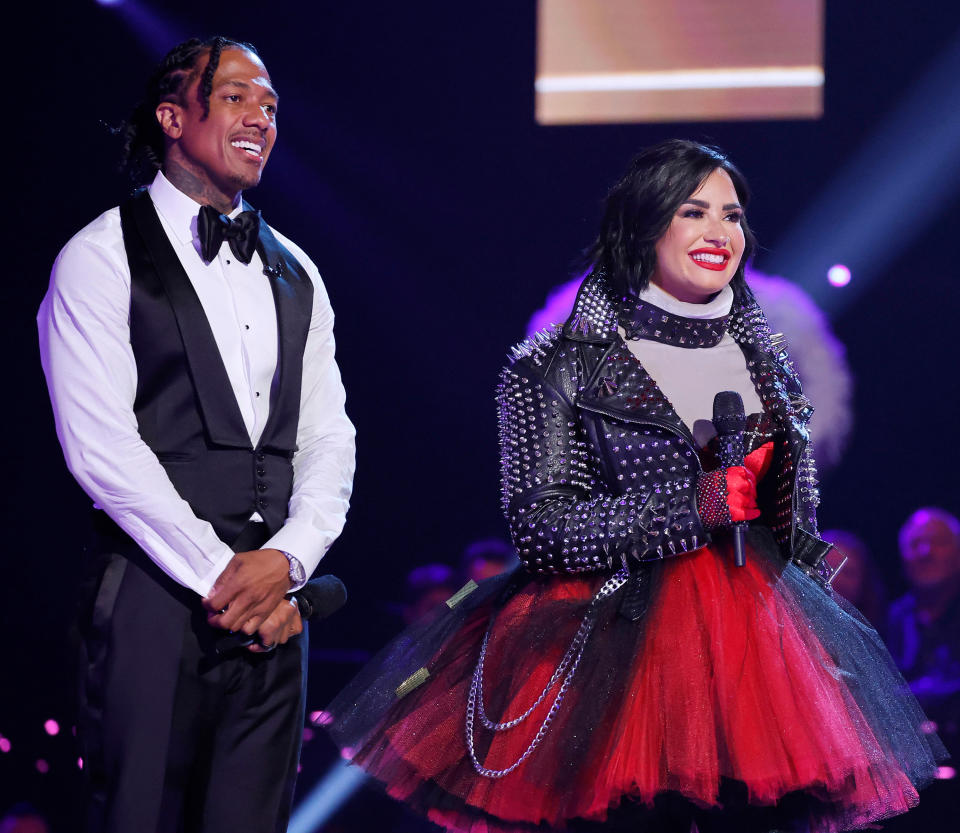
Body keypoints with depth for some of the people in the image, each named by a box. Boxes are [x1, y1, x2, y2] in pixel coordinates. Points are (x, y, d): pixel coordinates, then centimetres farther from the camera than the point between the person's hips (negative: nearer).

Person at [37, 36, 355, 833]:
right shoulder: (100, 259, -1)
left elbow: (328, 438, 13)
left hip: (273, 596, 5)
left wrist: (286, 559, -5)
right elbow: (98, 443, -10)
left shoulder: (293, 273, 18)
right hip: (154, 593, -5)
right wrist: (217, 573, -13)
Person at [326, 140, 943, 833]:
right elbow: (540, 527, -12)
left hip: (759, 641, 5)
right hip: (618, 647, -4)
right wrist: (694, 505, -16)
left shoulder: (766, 363, 12)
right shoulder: (566, 366, -4)